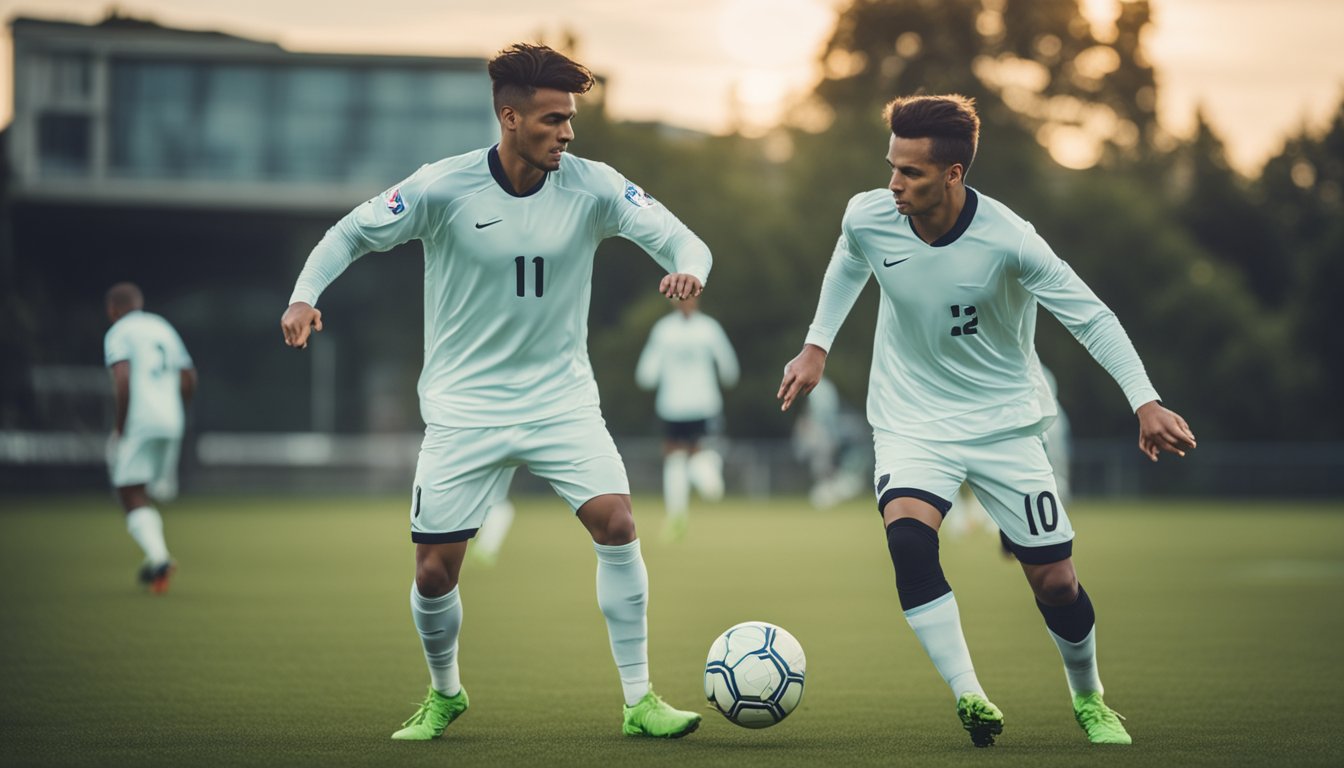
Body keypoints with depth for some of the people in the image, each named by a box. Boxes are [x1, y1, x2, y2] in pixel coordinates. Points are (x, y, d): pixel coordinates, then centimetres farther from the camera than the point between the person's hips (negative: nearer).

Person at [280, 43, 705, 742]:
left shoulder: (591, 187, -7)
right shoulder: (443, 188, -12)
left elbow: (681, 240, -8)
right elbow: (350, 235, -1)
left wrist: (687, 268, -33)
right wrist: (305, 294, -19)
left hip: (562, 397, 1)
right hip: (464, 408, -1)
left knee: (615, 523, -19)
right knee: (434, 571, -2)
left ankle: (639, 702, -7)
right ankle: (445, 695, 29)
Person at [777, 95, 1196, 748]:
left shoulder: (1007, 240, -23)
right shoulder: (868, 217, -13)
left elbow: (1091, 317, -16)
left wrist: (1144, 402, -24)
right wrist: (816, 348, 12)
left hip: (1004, 422, -1)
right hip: (911, 420, 2)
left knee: (1055, 581, 1)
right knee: (907, 539, -29)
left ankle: (1089, 700, 29)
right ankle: (968, 695, -26)